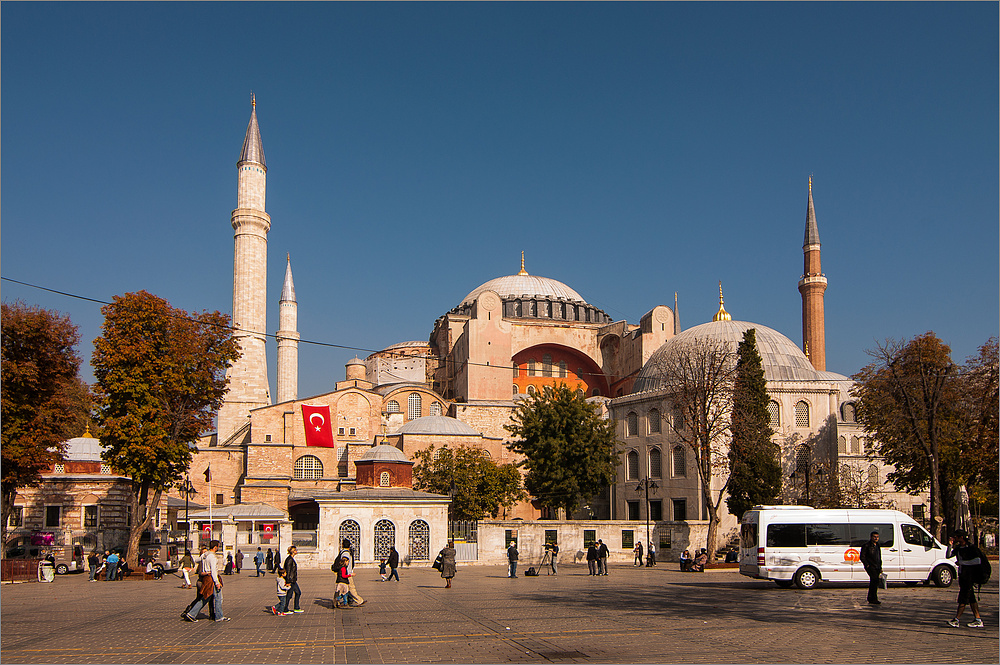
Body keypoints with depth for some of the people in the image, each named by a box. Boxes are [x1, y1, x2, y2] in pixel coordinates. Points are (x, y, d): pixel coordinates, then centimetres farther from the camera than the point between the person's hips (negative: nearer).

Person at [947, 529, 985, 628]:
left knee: (963, 598, -8)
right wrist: (950, 546, -5)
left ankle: (957, 620, -8)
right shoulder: (958, 548, 9)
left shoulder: (972, 548, -13)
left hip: (969, 576, -8)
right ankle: (978, 620, 16)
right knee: (971, 598, 11)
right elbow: (948, 556, 6)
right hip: (962, 575, 8)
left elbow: (978, 563, -10)